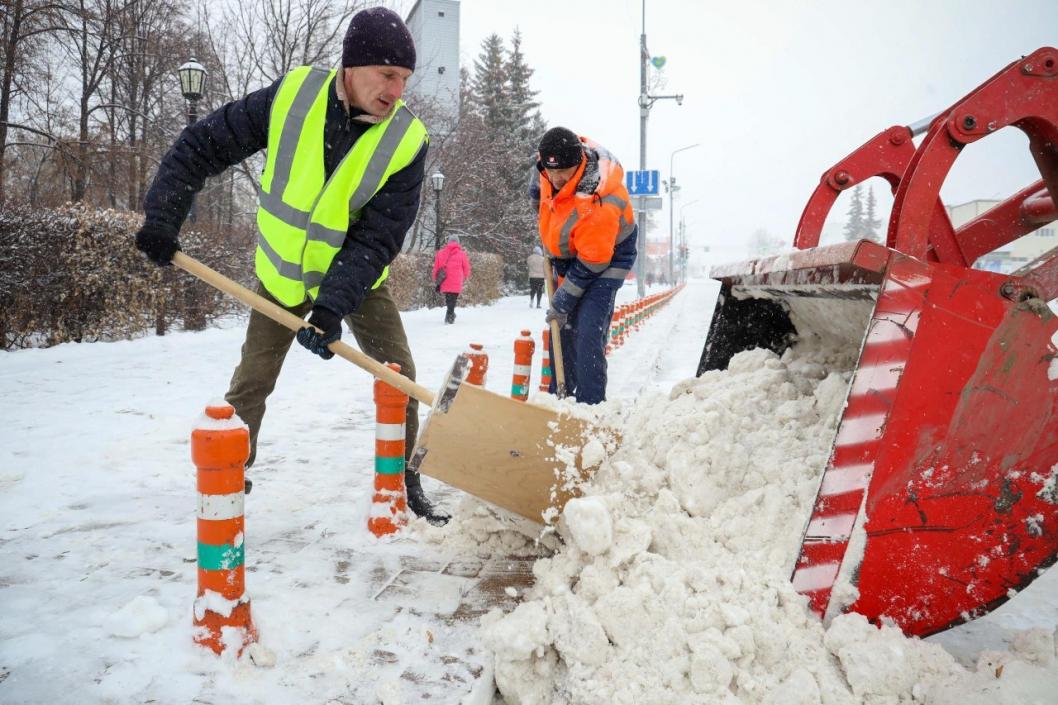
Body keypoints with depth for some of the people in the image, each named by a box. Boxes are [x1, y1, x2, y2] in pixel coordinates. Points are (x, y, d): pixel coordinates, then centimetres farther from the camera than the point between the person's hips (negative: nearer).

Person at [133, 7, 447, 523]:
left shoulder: (406, 140, -21)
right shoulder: (290, 96, -19)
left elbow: (379, 237, -24)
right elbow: (202, 145, -9)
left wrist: (334, 306, -32)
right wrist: (162, 219, -14)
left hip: (357, 278, 0)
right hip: (283, 272, 1)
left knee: (399, 375, -5)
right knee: (251, 381, 6)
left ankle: (404, 480, 14)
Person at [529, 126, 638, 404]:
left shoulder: (598, 204, -37)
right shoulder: (556, 159, -17)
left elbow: (591, 264, -28)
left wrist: (562, 302, -19)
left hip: (605, 260, -8)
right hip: (567, 255, 8)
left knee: (587, 335, -20)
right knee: (560, 331, 12)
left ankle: (590, 406, -12)